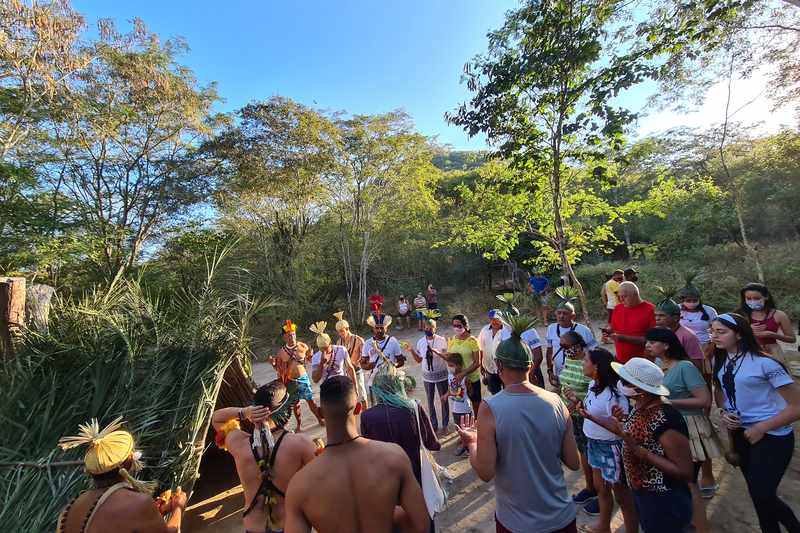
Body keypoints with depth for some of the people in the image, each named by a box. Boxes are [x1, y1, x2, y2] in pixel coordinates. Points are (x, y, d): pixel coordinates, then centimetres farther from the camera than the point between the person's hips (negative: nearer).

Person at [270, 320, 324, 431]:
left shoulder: (303, 346, -8)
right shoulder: (281, 352, -4)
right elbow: (279, 369, 5)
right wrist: (273, 364, -13)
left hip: (303, 378, -1)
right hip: (290, 381, 1)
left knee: (310, 400, 4)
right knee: (295, 404, 14)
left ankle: (320, 420, 21)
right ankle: (299, 424, 34)